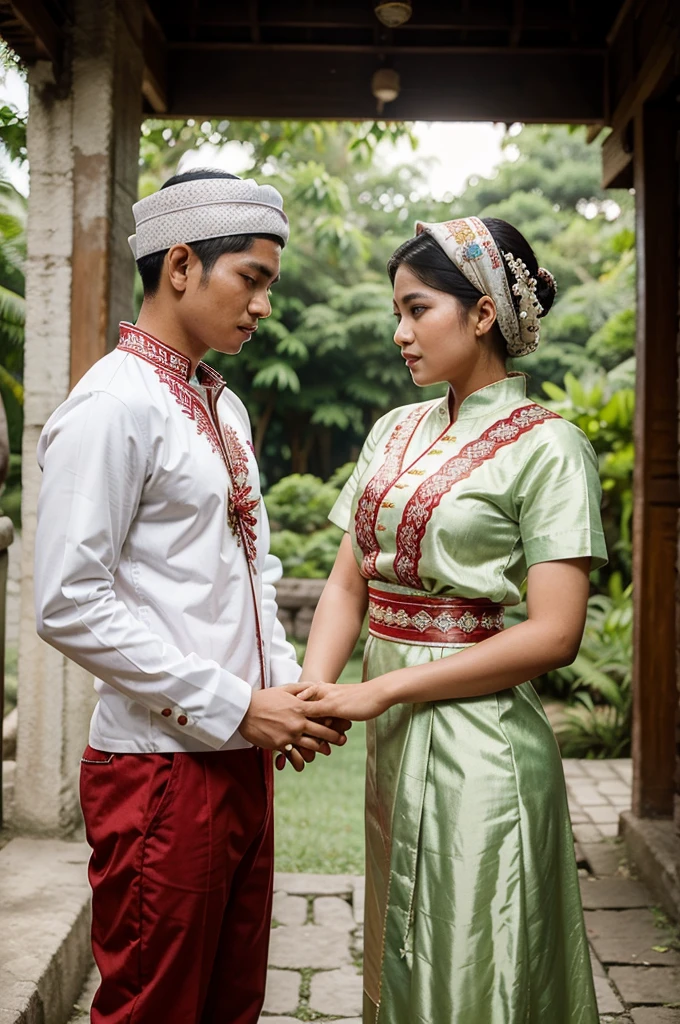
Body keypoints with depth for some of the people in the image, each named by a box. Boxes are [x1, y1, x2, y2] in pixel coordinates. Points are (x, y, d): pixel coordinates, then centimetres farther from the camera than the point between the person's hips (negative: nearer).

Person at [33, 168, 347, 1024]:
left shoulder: (224, 407, 13)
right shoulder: (115, 403, -13)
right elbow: (69, 603, -19)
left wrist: (285, 690, 5)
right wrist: (234, 706, -17)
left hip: (238, 756, 8)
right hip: (160, 769, -8)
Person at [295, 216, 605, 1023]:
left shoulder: (544, 448, -11)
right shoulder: (394, 433, 9)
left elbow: (553, 635, -17)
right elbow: (348, 580, 7)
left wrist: (382, 690, -19)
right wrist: (315, 688, -11)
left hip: (476, 735, -6)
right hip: (394, 736, 6)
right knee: (401, 959, 20)